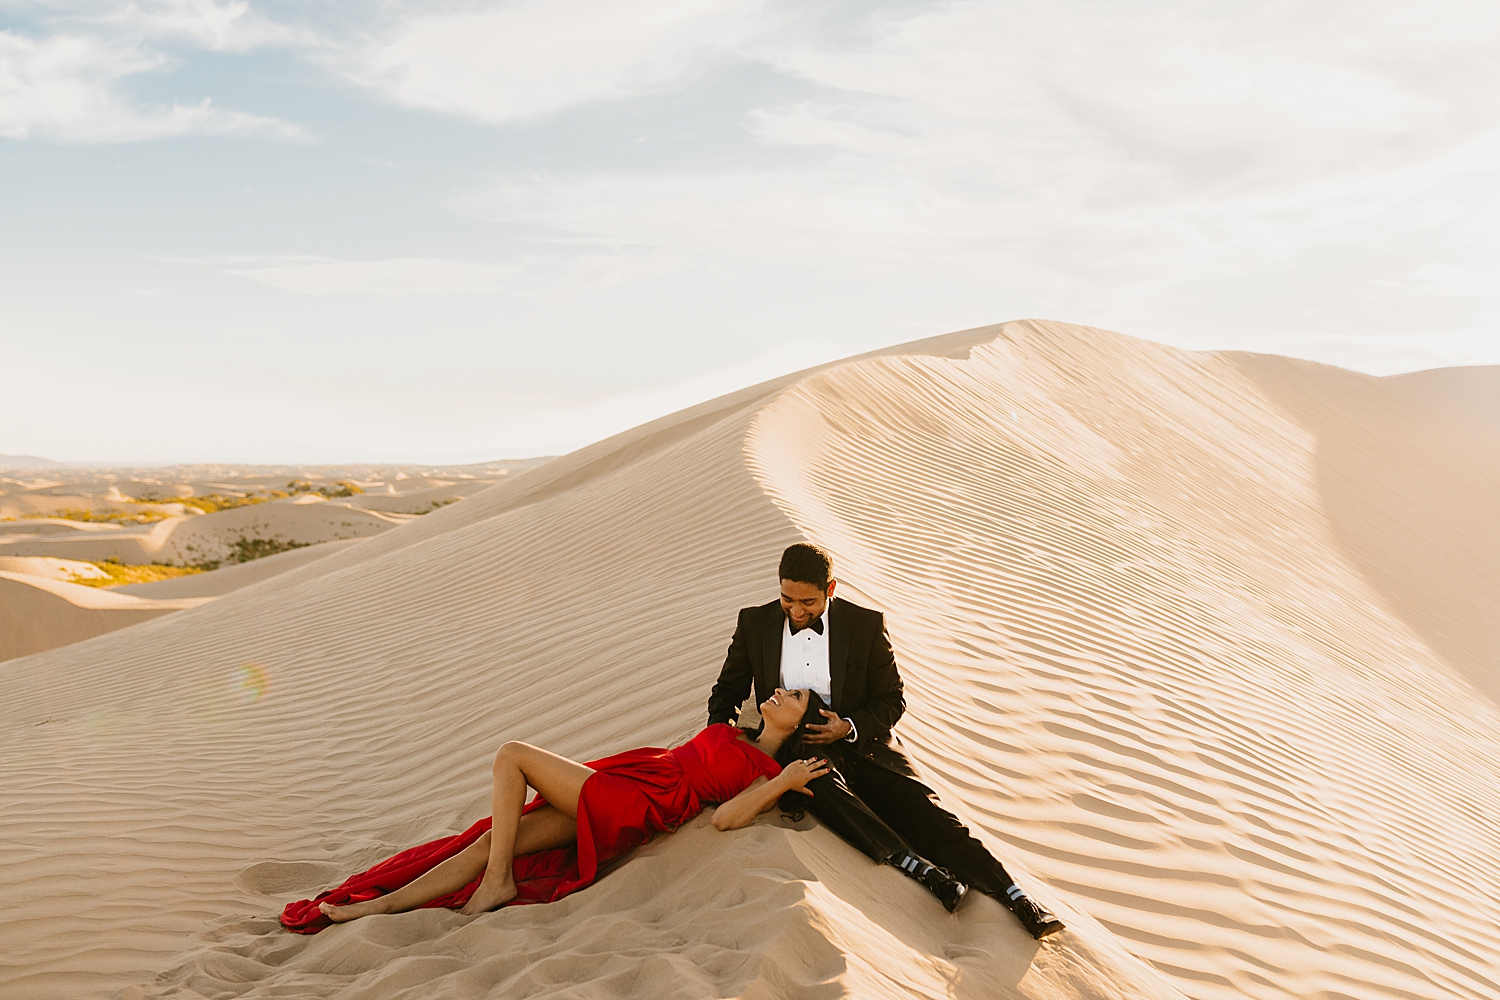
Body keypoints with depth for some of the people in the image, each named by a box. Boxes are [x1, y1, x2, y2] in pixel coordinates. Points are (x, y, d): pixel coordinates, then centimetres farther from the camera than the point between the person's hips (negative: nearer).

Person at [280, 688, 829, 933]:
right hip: (611, 788, 7)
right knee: (489, 841, -5)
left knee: (512, 755, -15)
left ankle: (496, 882, -10)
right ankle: (376, 906, -5)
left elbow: (724, 817, -16)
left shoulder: (771, 772, -2)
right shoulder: (733, 735, 22)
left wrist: (786, 784, -20)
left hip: (637, 803, -7)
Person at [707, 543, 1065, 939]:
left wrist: (849, 727, -13)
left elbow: (891, 700, 6)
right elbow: (728, 690, 14)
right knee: (821, 784, -36)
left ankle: (1014, 895, -28)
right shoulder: (754, 623, 4)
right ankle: (913, 865, -47)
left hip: (860, 741, 1)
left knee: (918, 804, -21)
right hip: (795, 747, 0)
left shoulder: (866, 624, 0)